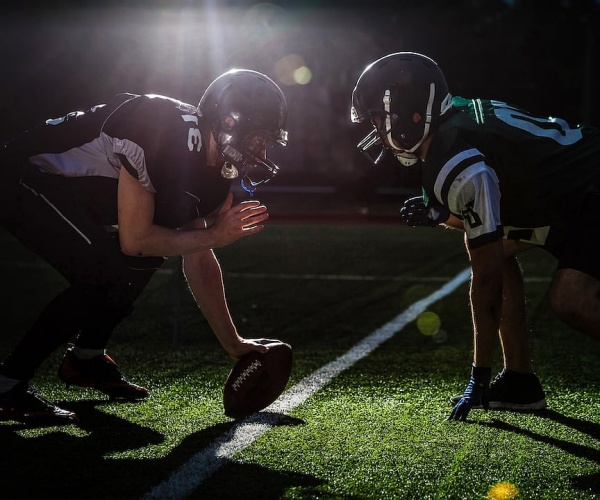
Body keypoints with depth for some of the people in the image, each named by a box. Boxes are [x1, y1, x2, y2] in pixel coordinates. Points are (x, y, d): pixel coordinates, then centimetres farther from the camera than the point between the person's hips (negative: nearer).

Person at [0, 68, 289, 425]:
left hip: (66, 188, 9)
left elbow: (198, 261, 8)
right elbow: (134, 239, -25)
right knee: (109, 276, -21)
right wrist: (213, 235, -17)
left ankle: (86, 359, 24)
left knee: (147, 258, 9)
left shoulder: (213, 173, -1)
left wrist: (233, 343, 11)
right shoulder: (166, 132, -29)